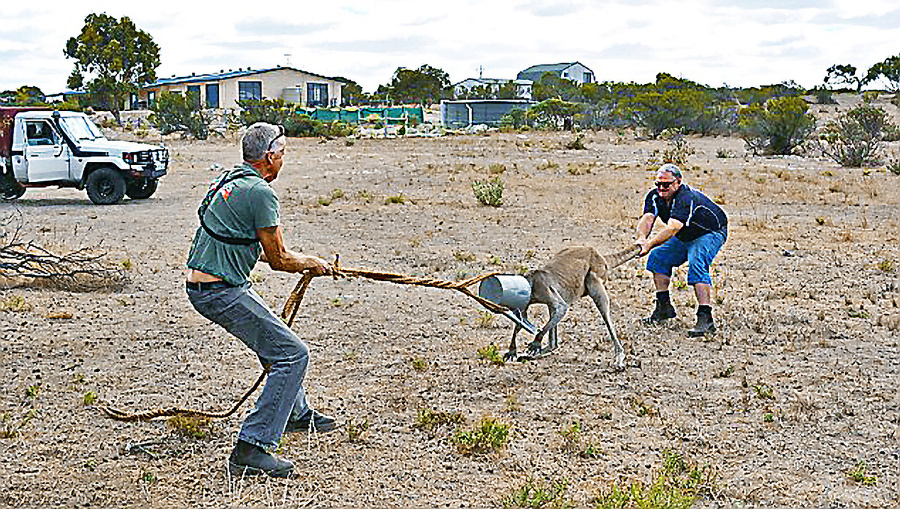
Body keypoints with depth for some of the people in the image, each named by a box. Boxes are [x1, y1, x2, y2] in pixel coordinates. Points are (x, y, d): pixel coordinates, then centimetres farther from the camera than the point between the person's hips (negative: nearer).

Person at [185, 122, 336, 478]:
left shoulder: (228, 180, 14)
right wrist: (313, 263, 7)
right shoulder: (260, 192, -16)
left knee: (273, 334, 28)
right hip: (222, 292, -10)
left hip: (200, 285, 10)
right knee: (292, 353, -8)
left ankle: (296, 414, 45)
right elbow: (278, 258, -12)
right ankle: (251, 450, -12)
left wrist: (295, 260, 29)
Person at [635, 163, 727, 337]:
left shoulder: (686, 198, -35)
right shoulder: (655, 196, -11)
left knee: (696, 264, -31)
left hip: (711, 233, -9)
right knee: (657, 257, 3)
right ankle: (664, 306, 13)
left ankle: (706, 318, -34)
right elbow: (647, 218, -26)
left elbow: (673, 227, -47)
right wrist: (642, 238, -48)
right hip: (686, 236, 9)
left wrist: (649, 244, -58)